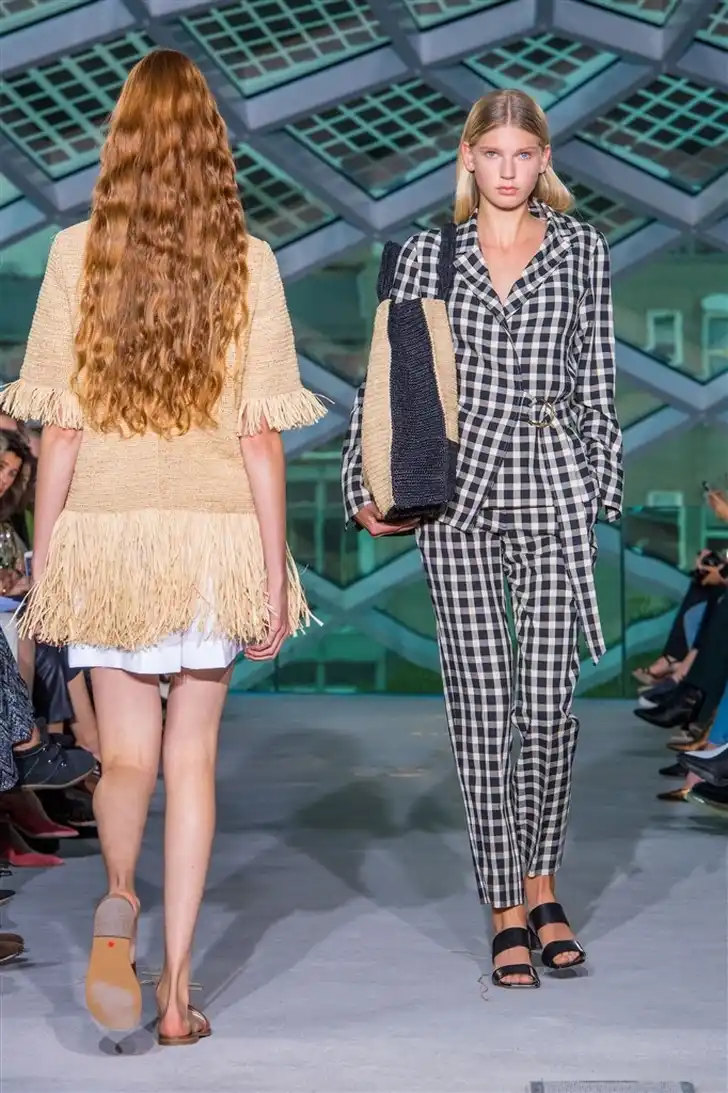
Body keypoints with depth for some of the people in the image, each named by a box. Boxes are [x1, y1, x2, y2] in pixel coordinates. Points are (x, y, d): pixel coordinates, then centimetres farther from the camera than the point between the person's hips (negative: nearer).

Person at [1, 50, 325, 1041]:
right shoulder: (249, 261, -3)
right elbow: (261, 436, -4)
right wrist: (276, 576, 3)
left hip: (107, 534, 0)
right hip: (215, 536, 1)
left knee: (126, 756, 12)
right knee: (193, 759, 9)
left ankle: (117, 908, -14)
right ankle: (177, 991, 12)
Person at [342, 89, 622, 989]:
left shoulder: (581, 249, 9)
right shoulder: (429, 251, 8)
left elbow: (596, 380, 11)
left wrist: (600, 484, 6)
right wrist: (368, 484, 2)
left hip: (551, 486, 0)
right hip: (457, 490, 0)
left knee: (548, 697, -2)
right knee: (480, 698, -1)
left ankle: (540, 882, 18)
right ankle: (506, 908, 7)